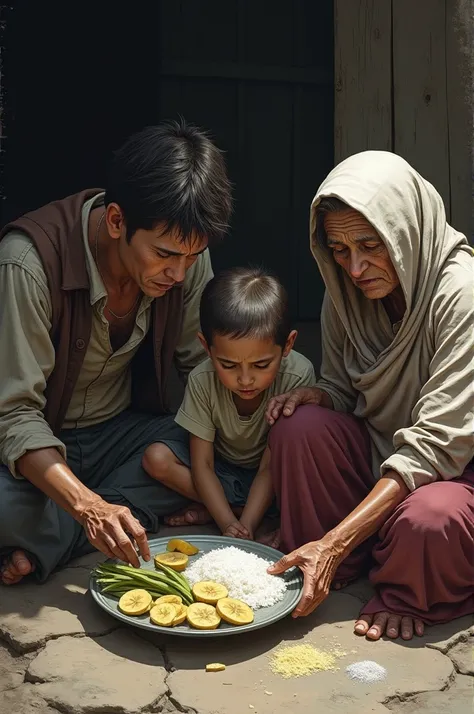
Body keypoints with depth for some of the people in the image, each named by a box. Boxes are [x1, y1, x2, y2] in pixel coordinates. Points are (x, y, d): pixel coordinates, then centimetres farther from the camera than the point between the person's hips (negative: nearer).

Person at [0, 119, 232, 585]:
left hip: (124, 432, 6)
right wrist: (89, 506, -42)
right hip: (40, 447, -5)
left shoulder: (185, 251, -12)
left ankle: (47, 543, -18)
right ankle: (151, 513, -14)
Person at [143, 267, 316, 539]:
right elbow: (202, 464, -18)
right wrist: (229, 524, -31)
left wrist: (246, 526, -33)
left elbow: (270, 467, -25)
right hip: (220, 469, 1)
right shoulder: (202, 381, -23)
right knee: (157, 458, -23)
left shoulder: (298, 376, -29)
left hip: (266, 477, 0)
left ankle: (208, 511, -15)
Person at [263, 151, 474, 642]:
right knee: (300, 425, -21)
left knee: (428, 521, -38)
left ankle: (411, 599, -2)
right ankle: (322, 573, -1)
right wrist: (315, 395, -19)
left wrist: (333, 542, -32)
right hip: (381, 453, 6)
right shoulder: (347, 292, -5)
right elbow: (342, 388, 9)